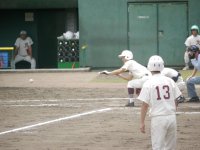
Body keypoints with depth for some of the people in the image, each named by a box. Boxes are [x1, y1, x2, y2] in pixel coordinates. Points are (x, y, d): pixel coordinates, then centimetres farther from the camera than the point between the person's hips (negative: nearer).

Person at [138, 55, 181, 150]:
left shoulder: (148, 83, -6)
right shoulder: (170, 81, 4)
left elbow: (145, 105, -8)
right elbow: (175, 101, 10)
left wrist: (142, 122, -2)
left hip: (158, 118, -4)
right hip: (172, 117, 4)